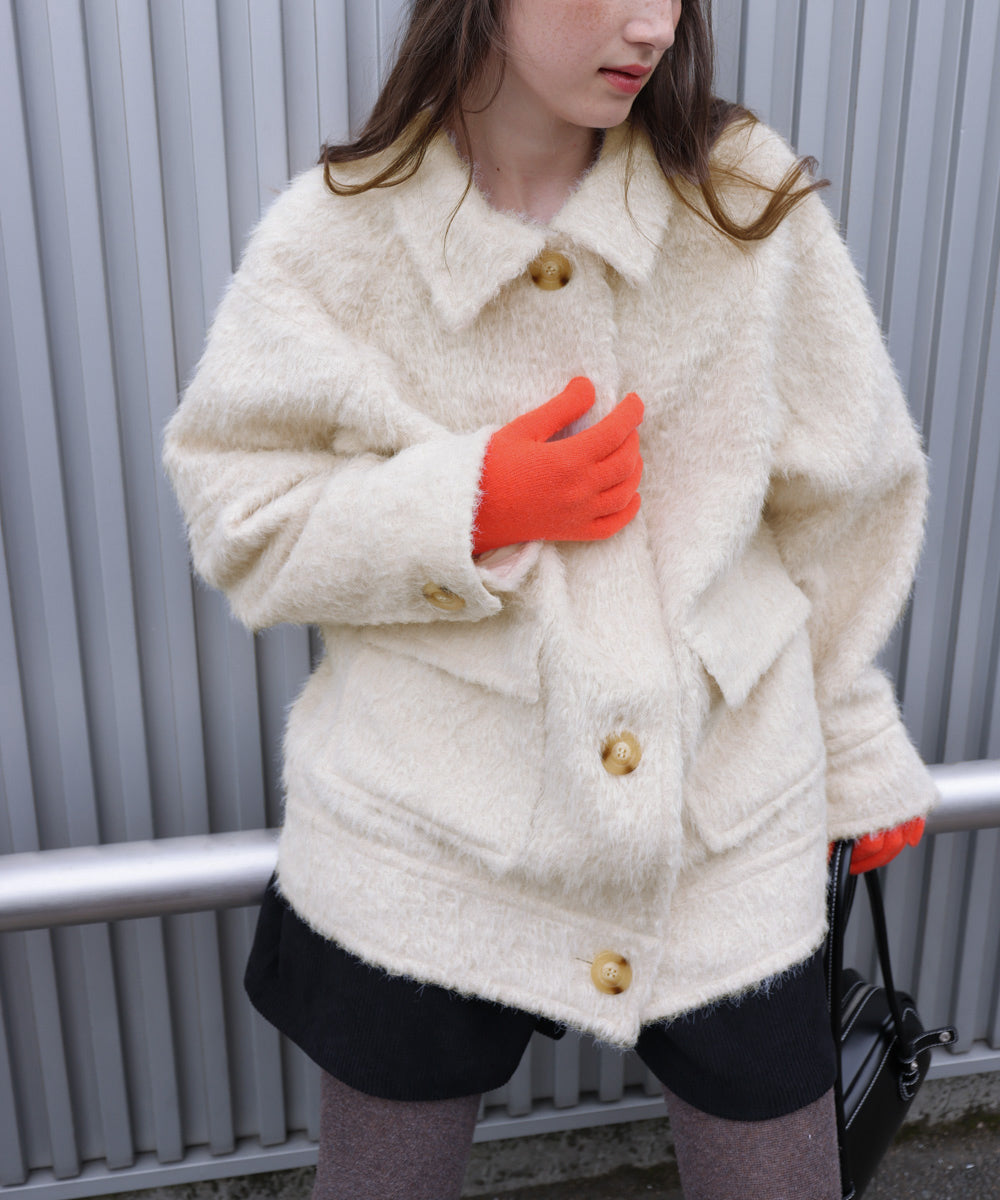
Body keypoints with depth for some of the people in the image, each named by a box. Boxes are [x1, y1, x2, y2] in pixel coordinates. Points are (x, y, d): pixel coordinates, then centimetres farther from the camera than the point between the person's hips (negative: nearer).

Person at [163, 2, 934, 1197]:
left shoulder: (748, 199, -4)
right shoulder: (336, 238, -8)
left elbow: (842, 496, 4)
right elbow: (237, 520, -3)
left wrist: (859, 747, 12)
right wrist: (470, 508, -19)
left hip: (728, 832, 2)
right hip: (428, 847, 0)